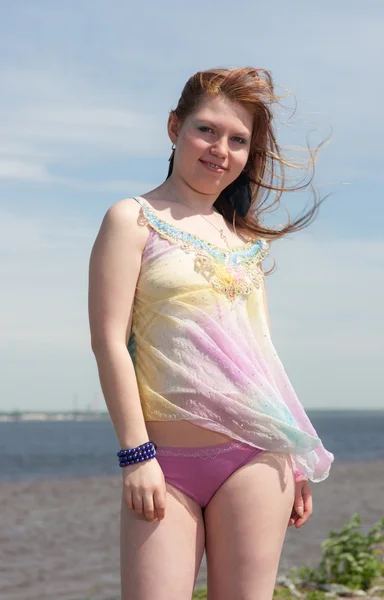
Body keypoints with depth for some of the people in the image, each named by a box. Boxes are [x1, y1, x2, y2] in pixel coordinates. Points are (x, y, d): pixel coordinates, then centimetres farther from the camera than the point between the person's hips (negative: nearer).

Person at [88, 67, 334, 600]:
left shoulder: (244, 237, 17)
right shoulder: (134, 220, 3)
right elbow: (109, 341, -4)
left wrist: (292, 457, 16)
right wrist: (136, 452, -11)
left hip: (254, 456, 4)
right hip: (164, 461, -4)